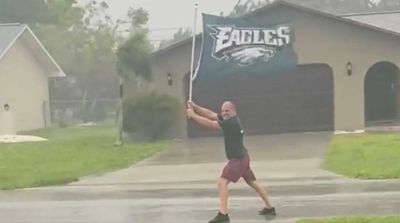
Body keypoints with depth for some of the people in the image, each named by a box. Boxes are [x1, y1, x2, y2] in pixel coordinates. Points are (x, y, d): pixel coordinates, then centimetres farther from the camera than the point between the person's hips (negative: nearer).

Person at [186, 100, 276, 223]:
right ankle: (269, 208, 35)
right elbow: (210, 114, 2)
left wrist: (193, 115, -21)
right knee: (253, 182, 22)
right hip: (242, 158, 11)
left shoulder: (231, 122, -22)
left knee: (222, 182, -18)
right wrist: (194, 106, -8)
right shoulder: (228, 119, 5)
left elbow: (210, 124, -26)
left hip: (238, 159, -11)